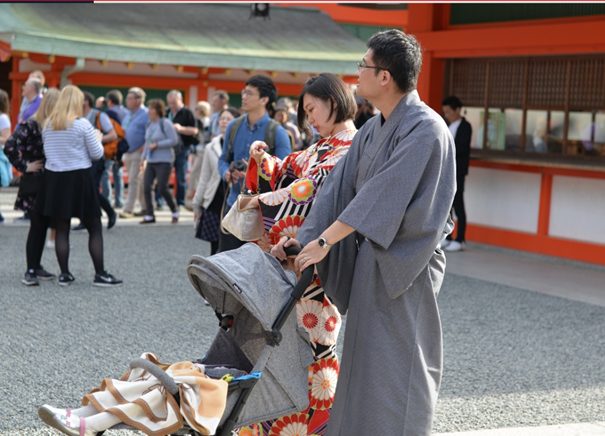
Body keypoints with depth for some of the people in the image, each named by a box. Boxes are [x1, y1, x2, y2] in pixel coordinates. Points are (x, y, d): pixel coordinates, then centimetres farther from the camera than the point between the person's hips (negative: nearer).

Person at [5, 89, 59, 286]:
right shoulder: (30, 125, -14)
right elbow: (10, 147, -21)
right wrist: (25, 167, -13)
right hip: (34, 183, -7)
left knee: (44, 224, 11)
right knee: (37, 225, -6)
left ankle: (36, 266, 22)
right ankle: (30, 271, 0)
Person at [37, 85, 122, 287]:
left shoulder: (47, 125, 4)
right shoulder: (82, 124, -10)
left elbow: (46, 152, 14)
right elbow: (97, 154, -5)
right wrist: (97, 138, 13)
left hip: (54, 178, 4)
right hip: (79, 178, -4)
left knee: (61, 229, 9)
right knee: (94, 228, 5)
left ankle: (64, 274, 10)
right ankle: (100, 274, 4)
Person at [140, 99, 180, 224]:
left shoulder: (166, 123, -9)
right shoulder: (150, 124, 12)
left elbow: (174, 140, -14)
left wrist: (157, 145, -15)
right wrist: (144, 157, 15)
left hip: (163, 161, -7)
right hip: (151, 161, 7)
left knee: (162, 188, -8)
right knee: (146, 188, -3)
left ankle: (175, 212, 13)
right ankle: (149, 216, 5)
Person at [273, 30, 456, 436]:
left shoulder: (425, 130, -17)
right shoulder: (372, 130, 10)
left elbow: (383, 194, -24)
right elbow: (340, 188, 9)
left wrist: (324, 240, -24)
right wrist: (303, 235, 1)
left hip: (402, 265, -8)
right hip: (370, 257, 8)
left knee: (394, 367, -1)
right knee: (364, 362, 15)